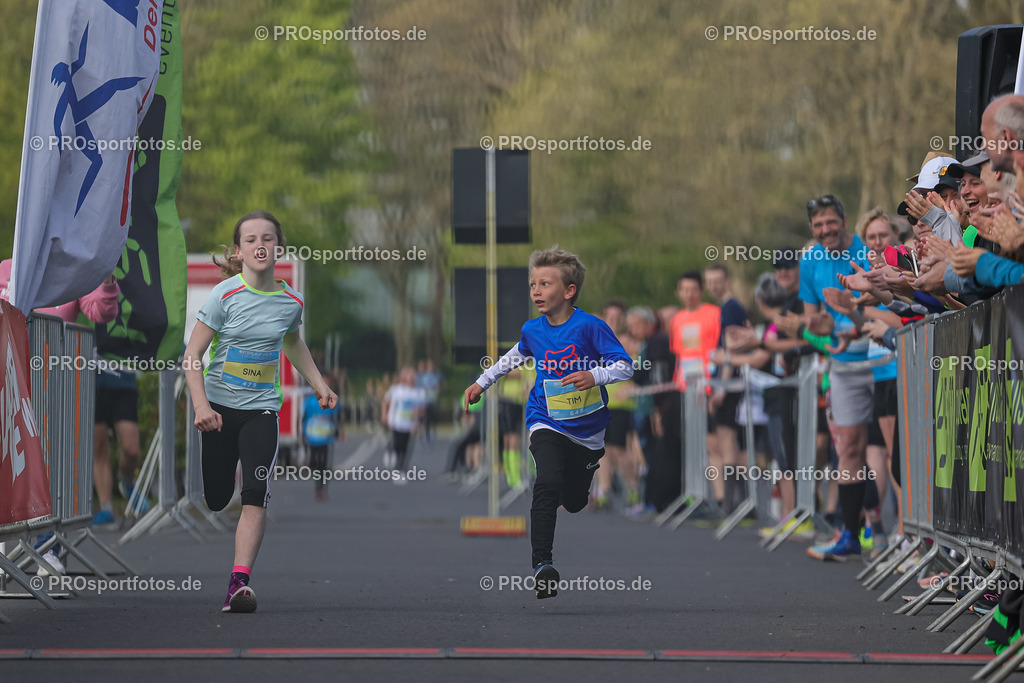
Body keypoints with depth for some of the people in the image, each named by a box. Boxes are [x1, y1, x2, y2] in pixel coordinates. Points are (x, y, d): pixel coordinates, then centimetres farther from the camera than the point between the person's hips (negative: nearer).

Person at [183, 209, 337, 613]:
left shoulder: (291, 301, 2)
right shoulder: (225, 296, -9)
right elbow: (192, 356, -9)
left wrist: (318, 385, 19)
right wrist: (201, 406, -21)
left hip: (262, 409, 1)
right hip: (220, 405, -1)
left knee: (256, 493, -17)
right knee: (215, 500, 1)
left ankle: (240, 581, -23)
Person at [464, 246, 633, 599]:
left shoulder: (590, 326, -15)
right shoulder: (533, 330, -2)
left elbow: (625, 366, -15)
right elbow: (515, 356, 21)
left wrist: (594, 376, -32)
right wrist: (482, 382, 21)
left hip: (587, 429, -1)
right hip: (547, 422, 1)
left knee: (574, 503, 13)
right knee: (548, 484, -26)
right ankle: (541, 564, -25)